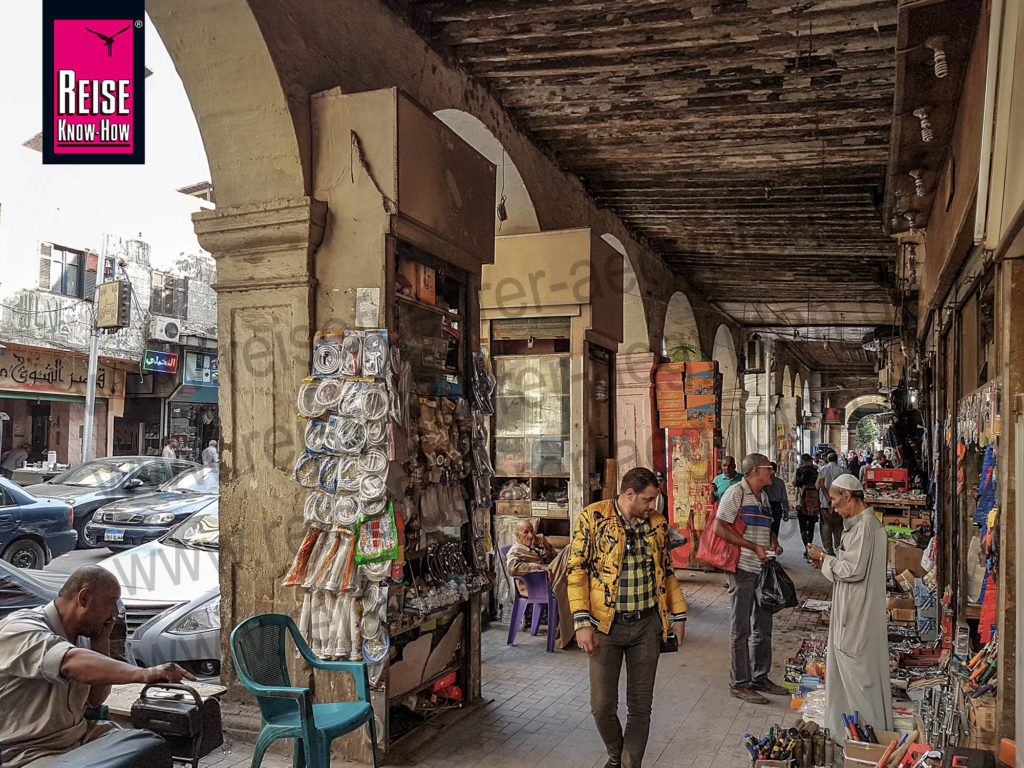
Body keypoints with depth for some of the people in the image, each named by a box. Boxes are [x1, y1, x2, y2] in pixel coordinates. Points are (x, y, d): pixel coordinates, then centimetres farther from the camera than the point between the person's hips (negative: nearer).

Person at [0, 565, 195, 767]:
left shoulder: (79, 636, 9)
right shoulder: (19, 630, -19)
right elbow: (72, 663, -39)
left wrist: (101, 641, -1)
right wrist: (144, 673, -51)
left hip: (80, 733, 8)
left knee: (154, 747, -11)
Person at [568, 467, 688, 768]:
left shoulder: (657, 522, 4)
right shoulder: (593, 518, -8)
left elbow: (666, 571, 15)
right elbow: (577, 571, -8)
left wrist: (678, 614, 13)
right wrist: (582, 622, -14)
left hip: (647, 624, 3)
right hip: (606, 625, -3)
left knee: (641, 706, 8)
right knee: (602, 706, 3)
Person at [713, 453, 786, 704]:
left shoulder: (763, 496, 14)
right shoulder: (736, 493, -12)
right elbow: (720, 527, -19)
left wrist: (773, 542, 5)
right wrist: (754, 547, -21)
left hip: (762, 567, 8)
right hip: (743, 568, -8)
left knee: (764, 625, 15)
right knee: (741, 628, 0)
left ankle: (760, 677, 29)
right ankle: (739, 683, 11)